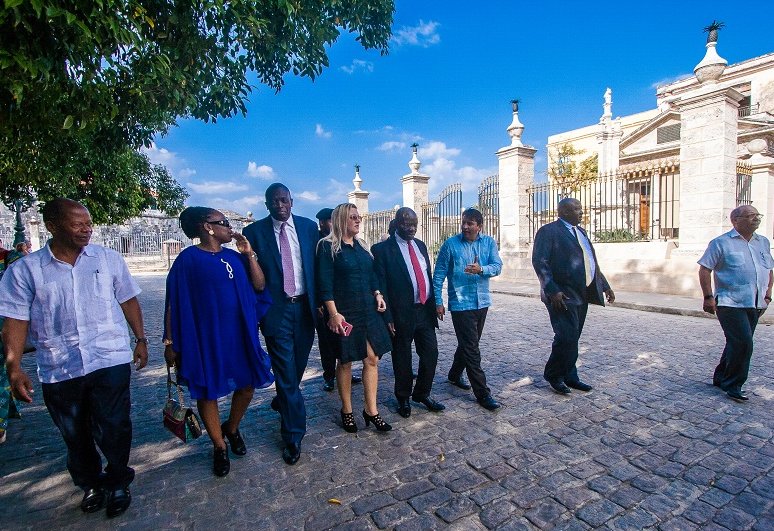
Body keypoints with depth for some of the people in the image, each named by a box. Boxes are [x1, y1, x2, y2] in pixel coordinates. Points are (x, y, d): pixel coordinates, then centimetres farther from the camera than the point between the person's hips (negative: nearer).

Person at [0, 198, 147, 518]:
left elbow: (128, 301, 7)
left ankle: (118, 482, 27)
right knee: (75, 435, 17)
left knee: (112, 430, 2)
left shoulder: (108, 259, 1)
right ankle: (91, 484, 40)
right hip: (58, 369, 1)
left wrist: (141, 339, 6)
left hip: (110, 361, -1)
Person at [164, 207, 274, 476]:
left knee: (246, 385, 10)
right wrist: (170, 342, -6)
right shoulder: (188, 259, -9)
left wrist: (249, 254, -6)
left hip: (239, 334, 5)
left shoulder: (234, 256, 7)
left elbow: (259, 285, 2)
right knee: (207, 391, 8)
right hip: (204, 337, -5)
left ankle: (231, 429, 38)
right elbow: (175, 303, -7)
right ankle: (219, 446, 29)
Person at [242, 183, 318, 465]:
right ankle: (293, 436, 14)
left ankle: (281, 401, 48)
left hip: (304, 306, 3)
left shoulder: (308, 226, 5)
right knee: (286, 371, 0)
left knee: (298, 366, 17)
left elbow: (317, 265, 7)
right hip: (275, 309, -3)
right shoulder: (254, 231, -2)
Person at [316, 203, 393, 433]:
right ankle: (347, 411, 25)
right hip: (345, 314, -6)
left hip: (368, 311, 6)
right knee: (345, 361, 8)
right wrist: (334, 314, -18)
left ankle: (371, 410, 17)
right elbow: (324, 284, -13)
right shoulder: (328, 246, -7)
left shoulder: (361, 246, 13)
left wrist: (378, 294, 2)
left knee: (372, 359, 5)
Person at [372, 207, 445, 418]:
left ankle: (422, 394, 32)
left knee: (431, 354, 10)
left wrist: (433, 305, 12)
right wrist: (388, 317, -14)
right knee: (402, 359, 10)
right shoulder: (382, 249, -9)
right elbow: (381, 285, -11)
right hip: (402, 314, -5)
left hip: (425, 310, 6)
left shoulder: (420, 245, 12)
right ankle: (403, 399, 30)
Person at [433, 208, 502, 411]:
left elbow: (497, 266, -7)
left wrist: (481, 269, -29)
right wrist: (438, 302, -7)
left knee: (468, 344, 19)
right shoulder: (451, 244, -6)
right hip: (460, 303, -4)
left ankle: (455, 374, 40)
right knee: (472, 348, -4)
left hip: (482, 301, 5)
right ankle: (482, 393, 5)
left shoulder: (489, 242, 3)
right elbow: (439, 275, -4)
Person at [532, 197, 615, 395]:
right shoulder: (548, 231, -8)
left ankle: (569, 376, 24)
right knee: (567, 337, -8)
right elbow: (539, 262, -16)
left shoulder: (581, 232, 18)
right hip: (562, 296, -8)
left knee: (573, 337, 13)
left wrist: (605, 286, 17)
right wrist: (552, 290, -22)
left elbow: (592, 262, 23)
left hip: (582, 295, 8)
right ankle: (553, 375, 11)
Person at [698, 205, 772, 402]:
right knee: (742, 343, -12)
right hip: (730, 304, -7)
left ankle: (721, 378, 28)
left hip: (755, 305, 7)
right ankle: (733, 385, 3)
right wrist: (708, 297, -13)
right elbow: (705, 269, -8)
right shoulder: (721, 243, -6)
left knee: (737, 343, 13)